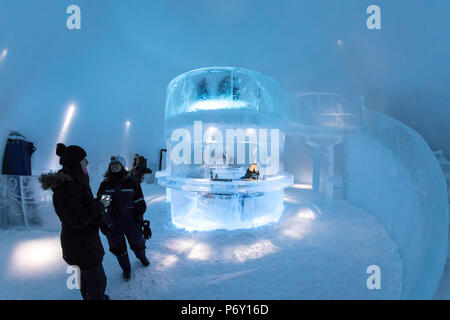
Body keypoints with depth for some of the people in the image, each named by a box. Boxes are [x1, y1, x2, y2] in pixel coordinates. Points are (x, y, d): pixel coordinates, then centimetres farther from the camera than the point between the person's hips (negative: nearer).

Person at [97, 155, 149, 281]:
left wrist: (139, 217, -3)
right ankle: (126, 268, 40)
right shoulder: (105, 184, -4)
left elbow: (139, 202, -4)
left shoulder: (131, 181, -9)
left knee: (137, 242, 17)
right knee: (118, 247, 14)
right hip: (114, 223, 2)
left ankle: (142, 257, 51)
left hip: (131, 221, -1)